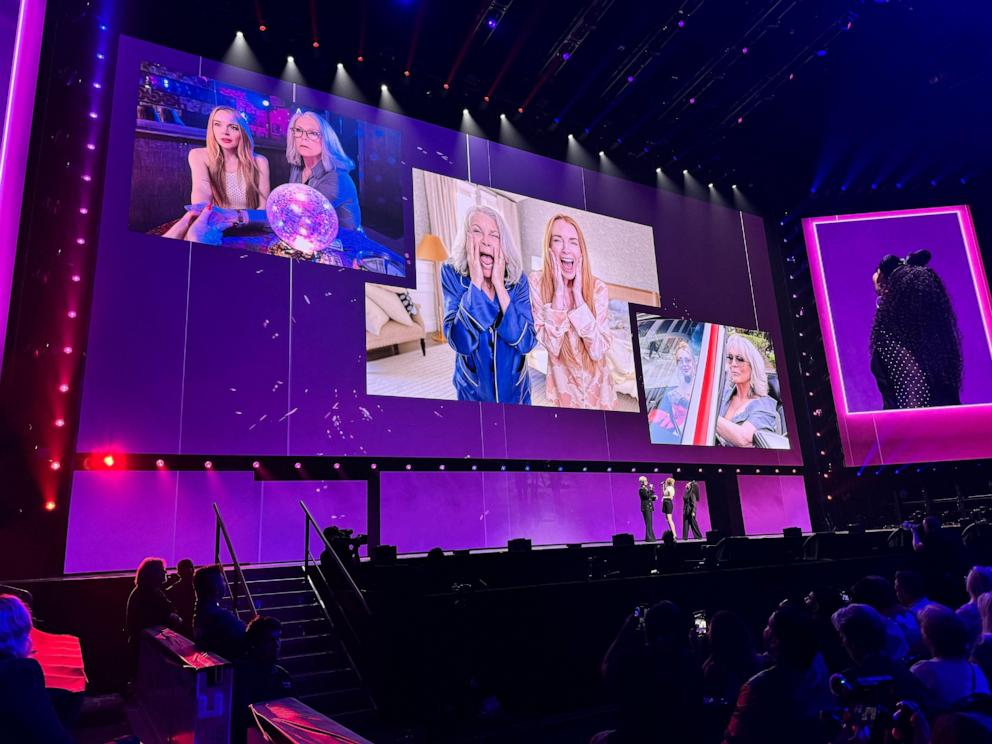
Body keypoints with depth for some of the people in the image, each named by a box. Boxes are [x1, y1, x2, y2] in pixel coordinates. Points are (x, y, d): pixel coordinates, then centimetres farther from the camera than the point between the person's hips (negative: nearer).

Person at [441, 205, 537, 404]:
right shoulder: (453, 274, -16)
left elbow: (526, 343, -22)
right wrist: (476, 282, -29)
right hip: (473, 391, -1)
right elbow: (461, 343, -26)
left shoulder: (517, 278, -11)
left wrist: (499, 285, -25)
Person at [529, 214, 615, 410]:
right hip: (563, 388, -1)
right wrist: (559, 290, -25)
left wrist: (578, 295, -21)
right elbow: (552, 345, -19)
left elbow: (599, 351, -19)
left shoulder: (598, 288, -10)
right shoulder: (537, 282, -13)